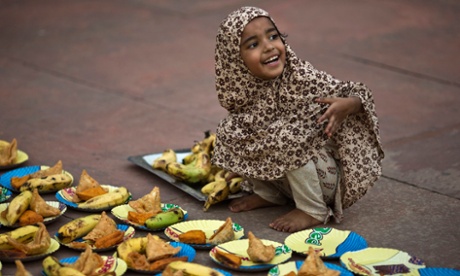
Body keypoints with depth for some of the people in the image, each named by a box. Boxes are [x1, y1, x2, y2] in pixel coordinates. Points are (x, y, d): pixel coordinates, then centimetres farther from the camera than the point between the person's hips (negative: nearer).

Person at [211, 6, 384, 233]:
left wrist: (348, 105, -40)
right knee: (229, 130, -5)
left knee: (289, 137, -31)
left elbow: (355, 94, -19)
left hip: (327, 179, -5)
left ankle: (313, 211, -13)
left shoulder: (303, 80, -24)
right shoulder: (244, 90, -10)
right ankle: (269, 194, 11)